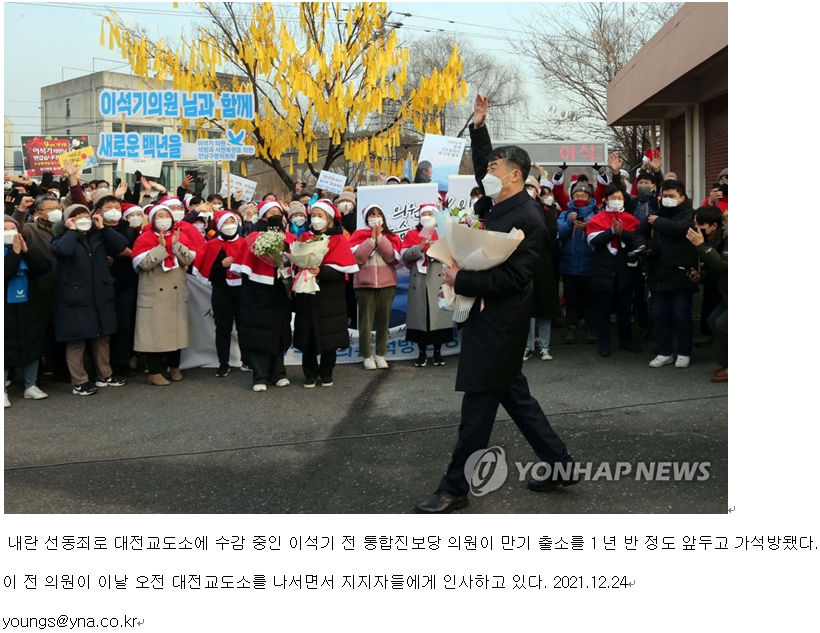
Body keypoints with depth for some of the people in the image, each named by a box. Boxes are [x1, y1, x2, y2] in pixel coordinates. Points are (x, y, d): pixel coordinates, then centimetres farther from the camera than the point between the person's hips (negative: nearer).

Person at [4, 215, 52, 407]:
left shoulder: (27, 249, 7)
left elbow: (45, 267, -8)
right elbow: (5, 273, -24)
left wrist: (26, 250, -18)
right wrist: (14, 253, -24)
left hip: (29, 309, 5)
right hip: (6, 311, -5)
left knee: (33, 348, 11)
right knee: (6, 351, 0)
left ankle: (30, 386, 25)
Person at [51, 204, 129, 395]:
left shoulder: (98, 236, 11)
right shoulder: (64, 238, -2)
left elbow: (122, 245, -4)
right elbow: (62, 250, -26)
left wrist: (103, 227, -4)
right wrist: (71, 230, -14)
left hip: (100, 296, 5)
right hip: (76, 298, -5)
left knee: (103, 336, 13)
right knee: (76, 340, -1)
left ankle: (105, 375, 27)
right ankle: (79, 382, 6)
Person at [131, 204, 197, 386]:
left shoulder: (180, 236, 7)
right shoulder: (145, 238, -3)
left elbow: (189, 259, -5)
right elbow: (143, 263, -17)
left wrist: (176, 245, -17)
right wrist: (161, 247, -20)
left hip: (177, 292, 4)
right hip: (154, 294, -4)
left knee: (176, 328, 10)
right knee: (155, 331, -4)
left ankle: (174, 367, 24)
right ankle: (154, 372, 1)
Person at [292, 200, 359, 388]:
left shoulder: (339, 240, -2)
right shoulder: (305, 238, 9)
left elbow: (341, 270, -12)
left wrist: (321, 271, -26)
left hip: (329, 299, -2)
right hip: (307, 297, 2)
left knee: (329, 337, 3)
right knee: (307, 338, 3)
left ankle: (326, 374, 19)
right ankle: (310, 375, 15)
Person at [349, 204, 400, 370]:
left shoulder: (390, 236, 9)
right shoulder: (359, 235, 3)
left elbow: (392, 257, -8)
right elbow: (358, 257, -12)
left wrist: (380, 237, -9)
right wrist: (372, 238, -11)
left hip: (387, 284, 2)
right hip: (365, 284, -2)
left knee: (383, 320, 5)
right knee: (366, 321, -2)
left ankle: (381, 354, 13)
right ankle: (367, 356, 5)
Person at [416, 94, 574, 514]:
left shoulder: (527, 217, -18)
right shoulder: (496, 207, 8)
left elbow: (514, 278, -24)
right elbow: (483, 171, 27)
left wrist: (462, 281, -23)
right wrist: (478, 127, 20)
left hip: (499, 325, -10)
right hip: (489, 320, 10)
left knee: (477, 406, -2)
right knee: (514, 396, 17)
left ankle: (455, 489, 8)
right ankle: (559, 465, 26)